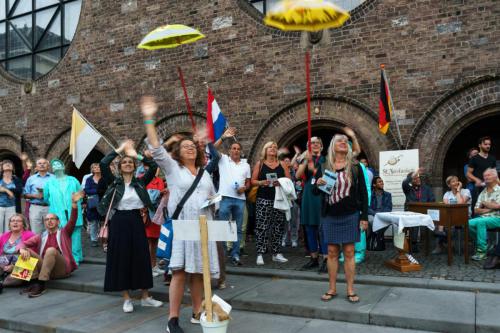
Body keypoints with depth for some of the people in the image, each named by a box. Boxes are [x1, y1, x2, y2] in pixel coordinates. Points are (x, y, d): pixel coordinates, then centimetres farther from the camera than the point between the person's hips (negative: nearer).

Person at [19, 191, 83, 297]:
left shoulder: (64, 232, 12)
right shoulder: (41, 237, 22)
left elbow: (72, 220, -7)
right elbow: (25, 244, 8)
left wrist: (74, 203, -25)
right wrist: (22, 249, -19)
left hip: (62, 269, -4)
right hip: (44, 267, 4)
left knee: (51, 250, -29)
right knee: (27, 251, -11)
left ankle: (41, 284, -34)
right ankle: (34, 281, -23)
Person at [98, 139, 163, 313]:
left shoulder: (140, 182, 5)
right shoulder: (114, 182, 1)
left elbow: (154, 166, -6)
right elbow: (103, 164, -13)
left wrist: (137, 155, -4)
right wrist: (120, 149, -8)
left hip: (136, 221, 2)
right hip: (119, 222, -2)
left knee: (141, 256, 5)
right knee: (121, 257, 2)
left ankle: (145, 297, 17)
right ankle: (126, 298, 15)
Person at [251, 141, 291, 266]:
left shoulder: (282, 164, 10)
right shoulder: (260, 164, 6)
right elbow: (253, 181, 3)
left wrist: (281, 183, -12)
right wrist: (262, 182, -15)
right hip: (263, 199, -2)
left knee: (278, 227, 5)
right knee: (262, 227, -7)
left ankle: (276, 253, 14)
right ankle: (260, 254, -5)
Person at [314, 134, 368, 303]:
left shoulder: (355, 166, 2)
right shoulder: (324, 167, 5)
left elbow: (363, 192, 2)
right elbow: (316, 192, 9)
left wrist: (364, 216, -3)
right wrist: (318, 184, -15)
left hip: (350, 215, -1)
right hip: (330, 216, 1)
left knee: (349, 252, 3)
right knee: (332, 252, 7)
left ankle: (351, 290, 13)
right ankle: (332, 289, 18)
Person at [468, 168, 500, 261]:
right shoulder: (482, 193, 16)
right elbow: (476, 210, 9)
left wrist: (484, 203, 0)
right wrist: (489, 209, -8)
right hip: (483, 218, 5)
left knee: (480, 222, -34)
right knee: (469, 223, -24)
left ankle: (482, 251, -25)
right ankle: (485, 243, -5)